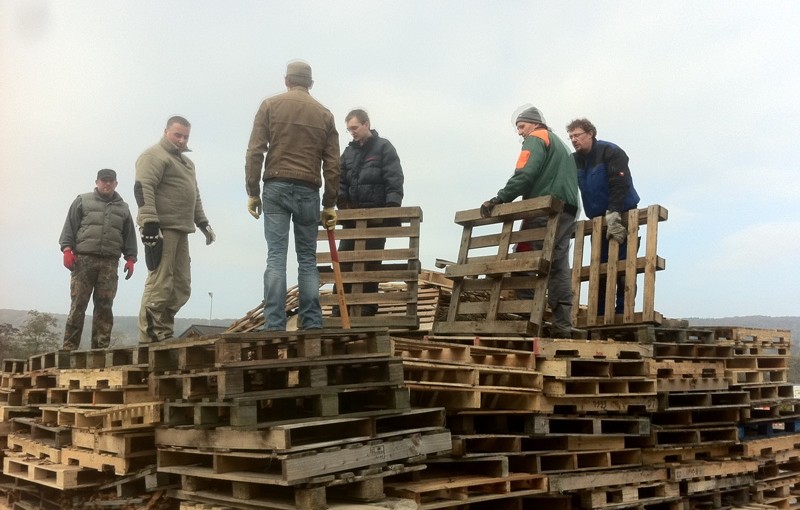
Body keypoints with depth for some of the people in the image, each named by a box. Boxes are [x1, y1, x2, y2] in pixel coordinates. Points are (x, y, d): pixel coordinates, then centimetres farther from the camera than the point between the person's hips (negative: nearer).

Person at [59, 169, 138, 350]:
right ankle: (69, 346, -3)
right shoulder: (83, 201, 12)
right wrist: (67, 249, -6)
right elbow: (70, 227, 5)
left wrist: (130, 258, 6)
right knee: (78, 304, -5)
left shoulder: (123, 208, 19)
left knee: (105, 305, -1)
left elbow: (129, 236, 17)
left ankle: (101, 347, 1)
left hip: (110, 263, 2)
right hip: (84, 259, -2)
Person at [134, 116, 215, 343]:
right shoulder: (154, 155, -3)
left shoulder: (186, 162, 27)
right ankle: (150, 338, -10)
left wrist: (203, 223, 25)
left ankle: (165, 335, 10)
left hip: (180, 231, 9)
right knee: (160, 284, -12)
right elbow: (143, 189, -14)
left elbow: (194, 196, 33)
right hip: (161, 229, -9)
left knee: (181, 287, 6)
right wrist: (150, 224, -23)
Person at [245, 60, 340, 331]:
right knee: (308, 259, 7)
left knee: (276, 257, -5)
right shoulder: (324, 113, 12)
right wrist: (330, 204, 12)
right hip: (309, 191, 2)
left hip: (276, 188, -1)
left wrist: (252, 192, 3)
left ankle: (274, 326, -10)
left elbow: (255, 151, -1)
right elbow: (332, 164, 8)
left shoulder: (270, 105, 7)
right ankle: (312, 324, 2)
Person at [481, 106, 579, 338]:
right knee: (559, 266, 3)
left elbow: (524, 174, -13)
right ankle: (562, 325, -3)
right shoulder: (560, 145, 31)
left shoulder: (536, 139, 4)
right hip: (567, 212, 8)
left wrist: (499, 199, -15)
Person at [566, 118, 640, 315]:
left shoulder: (610, 152, -13)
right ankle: (600, 313, 8)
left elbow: (620, 185, -24)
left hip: (621, 216, -6)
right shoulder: (574, 160, 8)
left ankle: (623, 311, -6)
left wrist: (613, 213, -35)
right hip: (598, 220, 6)